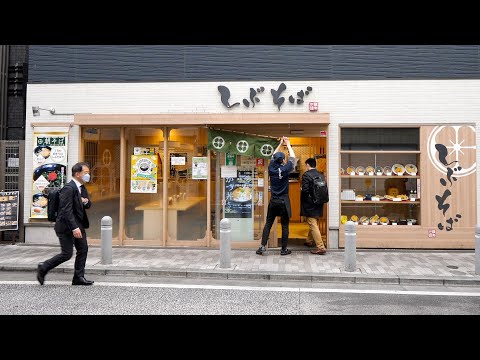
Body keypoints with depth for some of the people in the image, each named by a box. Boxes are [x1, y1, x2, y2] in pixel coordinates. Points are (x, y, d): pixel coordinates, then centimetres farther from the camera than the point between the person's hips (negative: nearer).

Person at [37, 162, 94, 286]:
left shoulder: (82, 188, 10)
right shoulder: (68, 188, -19)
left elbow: (88, 205, 18)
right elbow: (66, 210, -24)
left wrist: (86, 202, -6)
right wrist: (74, 228, -29)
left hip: (78, 225, 9)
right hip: (66, 226, -9)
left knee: (83, 249, 7)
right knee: (67, 254, -3)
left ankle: (78, 277, 15)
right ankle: (43, 268, 18)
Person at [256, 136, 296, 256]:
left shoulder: (271, 168, -2)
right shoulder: (285, 169, -10)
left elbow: (274, 156, 16)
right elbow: (292, 157, 5)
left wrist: (280, 144, 23)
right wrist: (288, 144, 17)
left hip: (273, 201, 3)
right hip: (284, 201, -3)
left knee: (268, 223, 9)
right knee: (285, 226, 4)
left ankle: (263, 246, 5)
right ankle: (284, 249, 10)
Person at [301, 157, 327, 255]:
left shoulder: (306, 175, -15)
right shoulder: (320, 175, 5)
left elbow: (305, 190, -22)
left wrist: (301, 189, -1)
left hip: (310, 205, -7)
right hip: (318, 204, 8)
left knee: (313, 226, -3)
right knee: (313, 224, 23)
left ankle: (321, 247, -5)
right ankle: (309, 241, 42)